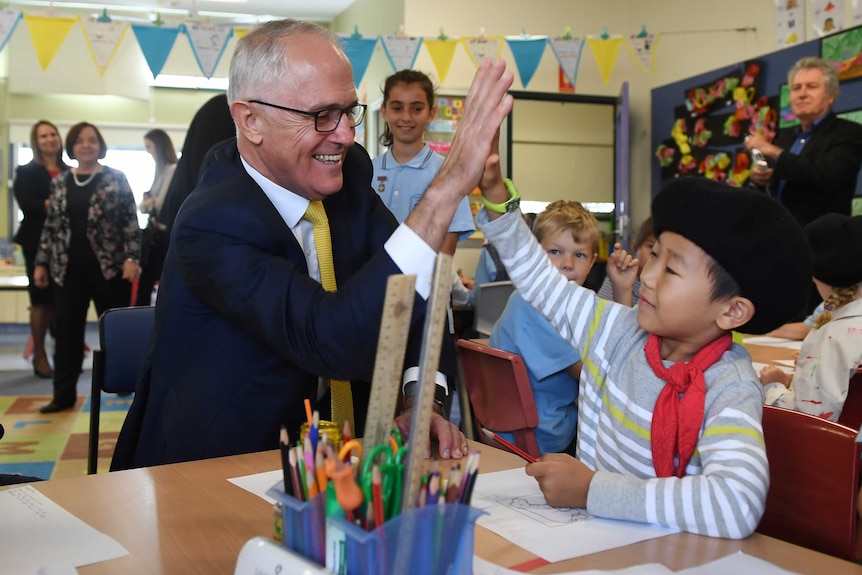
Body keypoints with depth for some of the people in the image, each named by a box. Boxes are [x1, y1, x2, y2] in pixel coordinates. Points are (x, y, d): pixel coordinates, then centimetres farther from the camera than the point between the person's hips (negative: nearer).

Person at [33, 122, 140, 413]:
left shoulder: (116, 179, 0)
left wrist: (131, 258, -13)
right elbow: (51, 226, 13)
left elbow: (131, 222, -4)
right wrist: (41, 262, 9)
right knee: (66, 331, 5)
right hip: (68, 268, 3)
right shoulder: (60, 182, 10)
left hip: (109, 266, -3)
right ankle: (64, 394, 12)